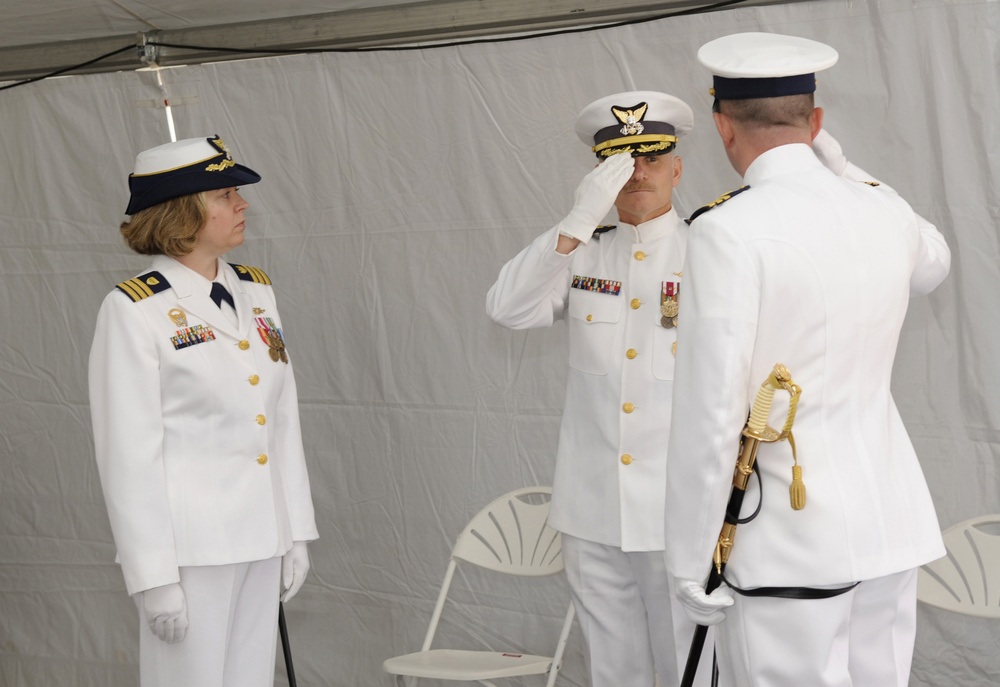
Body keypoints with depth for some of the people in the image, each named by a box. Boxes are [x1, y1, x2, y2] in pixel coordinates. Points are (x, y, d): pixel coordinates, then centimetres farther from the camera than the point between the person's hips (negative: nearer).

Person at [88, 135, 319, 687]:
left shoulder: (255, 292, 10)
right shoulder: (134, 310, -10)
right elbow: (128, 453, -12)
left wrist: (295, 532, 11)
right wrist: (153, 575, -14)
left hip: (262, 537, 6)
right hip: (191, 541, -6)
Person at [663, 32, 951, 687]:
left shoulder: (729, 232, -14)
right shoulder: (883, 213, 6)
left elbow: (709, 413, -17)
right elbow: (931, 264, 33)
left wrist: (689, 562, -8)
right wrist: (842, 171, 31)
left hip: (788, 539, -7)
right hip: (890, 524, 7)